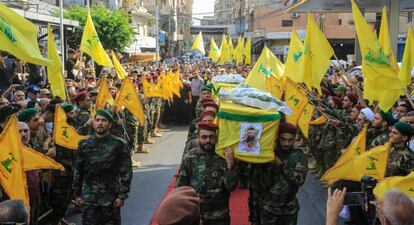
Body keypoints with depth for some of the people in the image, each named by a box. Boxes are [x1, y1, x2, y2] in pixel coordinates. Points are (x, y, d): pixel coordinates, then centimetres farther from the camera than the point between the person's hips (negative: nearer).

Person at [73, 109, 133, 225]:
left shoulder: (119, 144, -7)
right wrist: (77, 193, 7)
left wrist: (122, 195, -11)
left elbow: (126, 171, -7)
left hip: (111, 197, -2)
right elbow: (78, 171, 10)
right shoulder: (85, 144, 3)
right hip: (89, 198, 2)